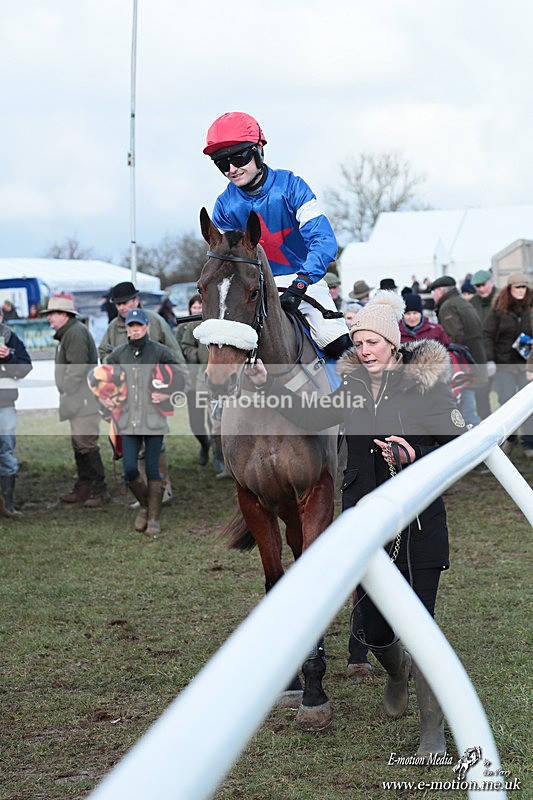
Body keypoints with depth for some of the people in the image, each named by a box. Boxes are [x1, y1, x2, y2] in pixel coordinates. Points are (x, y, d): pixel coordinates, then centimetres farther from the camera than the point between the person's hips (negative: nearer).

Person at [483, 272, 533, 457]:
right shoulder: (499, 310, -1)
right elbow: (487, 335, -2)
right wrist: (489, 359, -9)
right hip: (504, 364, -1)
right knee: (507, 403, 1)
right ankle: (509, 437, 24)